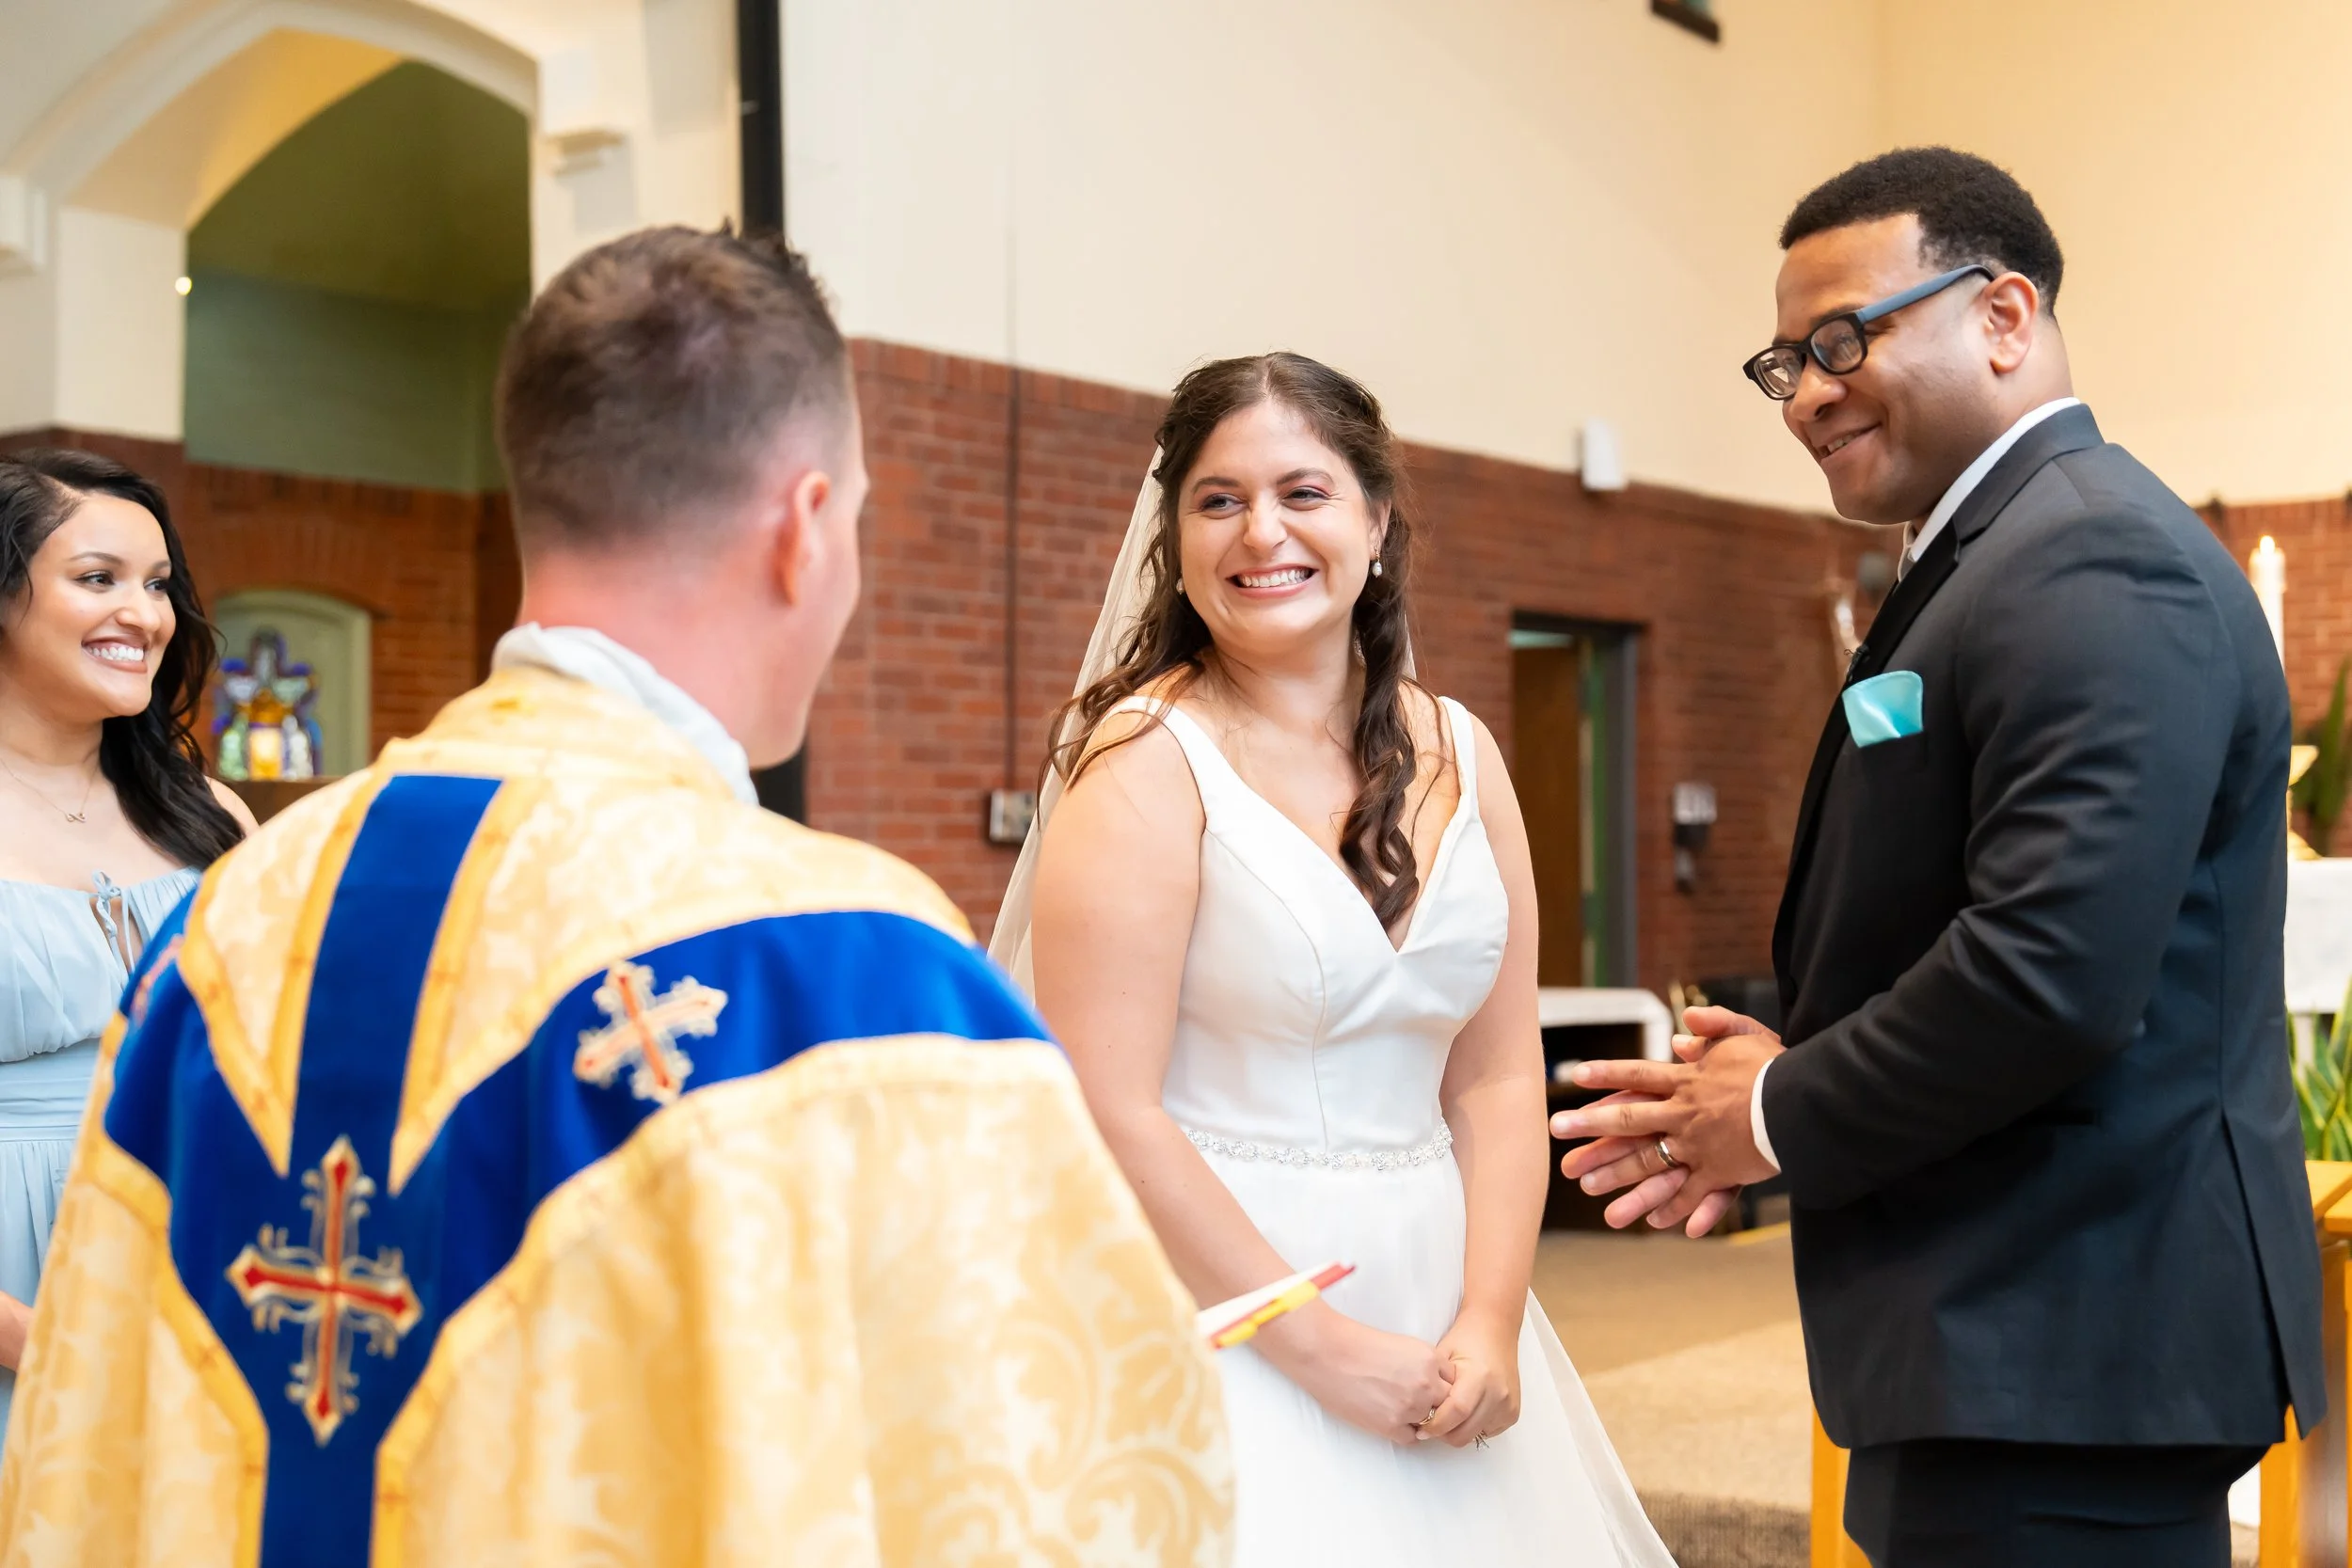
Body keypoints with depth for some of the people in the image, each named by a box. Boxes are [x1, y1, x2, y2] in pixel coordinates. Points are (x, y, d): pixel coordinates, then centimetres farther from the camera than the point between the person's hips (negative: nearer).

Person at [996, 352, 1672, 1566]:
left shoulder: (1456, 756, 6)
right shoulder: (1146, 755, -10)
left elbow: (1497, 1076, 6)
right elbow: (1109, 1112, -16)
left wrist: (1489, 1322, -7)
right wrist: (1327, 1351, -14)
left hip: (1436, 1315, 5)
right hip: (1217, 1322, -5)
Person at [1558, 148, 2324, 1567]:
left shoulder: (2098, 570, -16)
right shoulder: (1992, 558, 16)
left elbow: (2051, 972, -26)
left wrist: (1783, 1118, -11)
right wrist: (1782, 1078, 1)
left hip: (2061, 1361, -9)